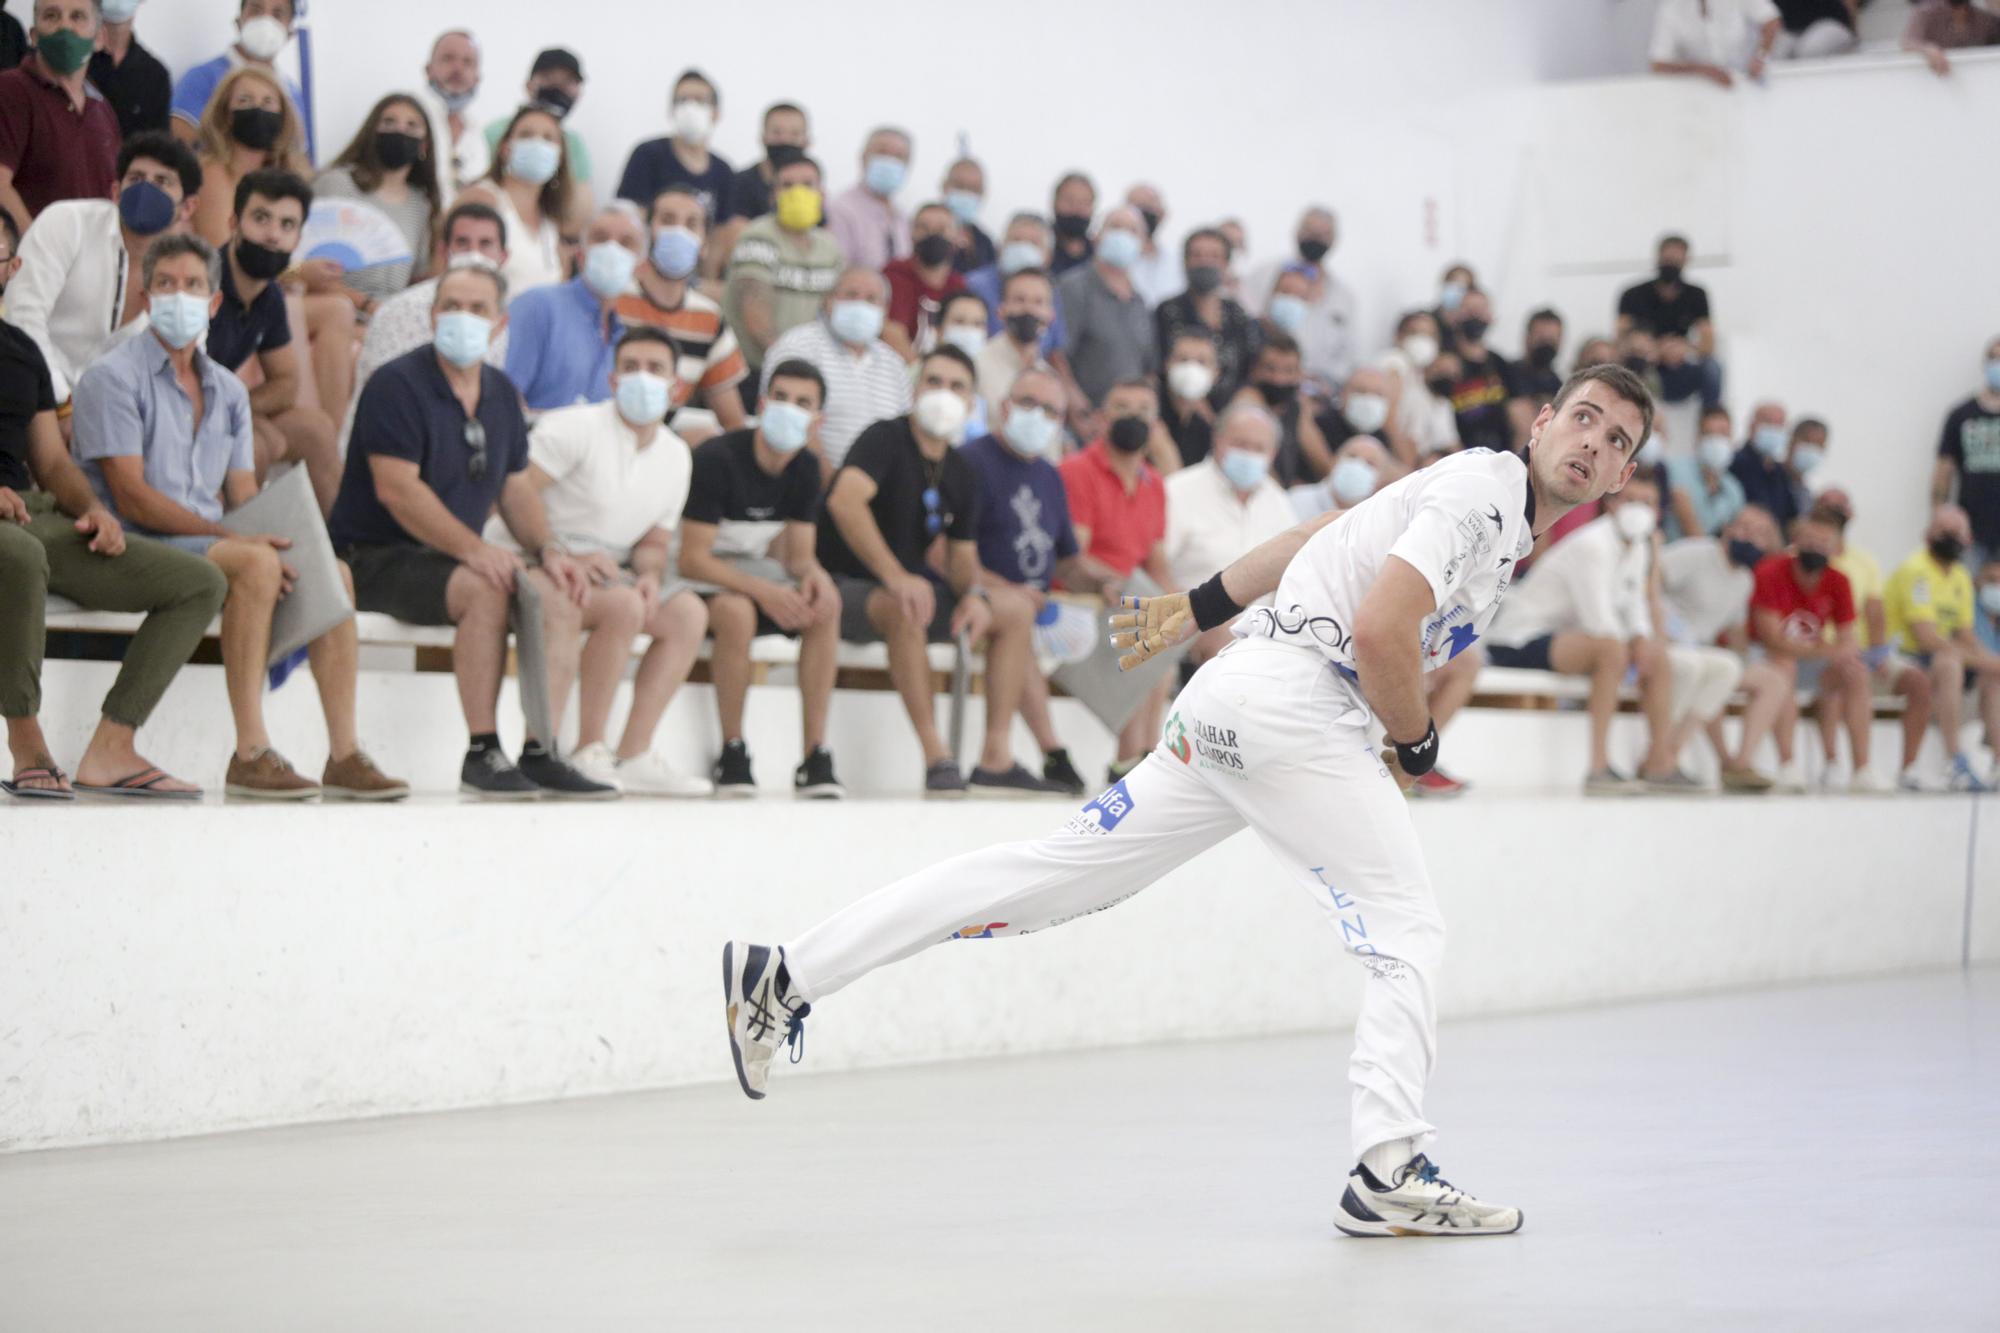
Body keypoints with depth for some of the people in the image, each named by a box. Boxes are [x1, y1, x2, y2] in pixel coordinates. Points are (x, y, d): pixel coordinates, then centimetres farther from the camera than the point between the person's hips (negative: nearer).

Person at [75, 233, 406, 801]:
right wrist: (227, 536, -21)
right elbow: (131, 498, -13)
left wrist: (268, 535, -11)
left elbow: (244, 496, 14)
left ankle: (344, 754, -16)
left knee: (332, 570, -14)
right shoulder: (113, 376, -3)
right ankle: (251, 755, -34)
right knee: (256, 564, -33)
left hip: (213, 542, 7)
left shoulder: (228, 391, 19)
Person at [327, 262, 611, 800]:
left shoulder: (501, 393, 13)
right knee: (486, 590, -33)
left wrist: (548, 548, -3)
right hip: (375, 557, -7)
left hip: (450, 557, 7)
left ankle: (541, 753, -13)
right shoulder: (397, 384, -11)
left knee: (558, 594, -13)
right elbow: (396, 490, -21)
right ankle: (482, 754, -28)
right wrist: (473, 549, -28)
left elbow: (516, 487, 17)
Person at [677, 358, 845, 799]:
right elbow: (692, 559, -24)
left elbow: (799, 554, 3)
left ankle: (816, 758, -21)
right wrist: (764, 592, -34)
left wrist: (815, 575, -23)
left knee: (826, 605, -21)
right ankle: (732, 753, -23)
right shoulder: (717, 460, -21)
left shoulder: (804, 468, 0)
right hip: (698, 576, -6)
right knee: (737, 611, -38)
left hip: (748, 565, 6)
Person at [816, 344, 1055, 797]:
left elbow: (961, 554, 12)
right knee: (904, 609, -40)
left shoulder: (960, 474, 10)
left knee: (1016, 611, 1)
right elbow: (845, 500, -31)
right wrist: (896, 578, -40)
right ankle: (936, 758, -38)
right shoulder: (885, 439, -14)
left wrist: (976, 594, -14)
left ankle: (996, 758, -5)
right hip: (849, 586, -8)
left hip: (911, 583, 8)